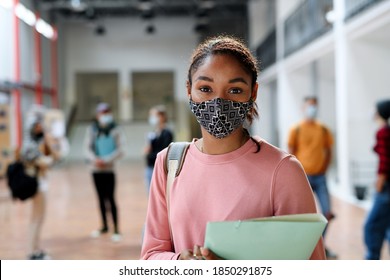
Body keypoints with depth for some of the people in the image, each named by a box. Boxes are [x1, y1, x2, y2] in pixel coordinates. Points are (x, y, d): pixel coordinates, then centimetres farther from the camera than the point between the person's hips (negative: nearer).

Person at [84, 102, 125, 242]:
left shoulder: (116, 130, -4)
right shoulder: (92, 130, 3)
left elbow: (120, 150, -10)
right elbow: (87, 148, -2)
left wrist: (106, 160, -21)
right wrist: (94, 159, -21)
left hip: (109, 170, -4)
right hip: (96, 170, 4)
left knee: (110, 198, -6)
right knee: (101, 198, 13)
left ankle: (116, 229, -2)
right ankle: (104, 226, 27)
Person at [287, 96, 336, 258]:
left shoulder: (323, 129, 7)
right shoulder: (296, 130, -3)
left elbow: (328, 152, 14)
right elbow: (290, 155, -3)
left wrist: (323, 169, 2)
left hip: (320, 177, 3)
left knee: (328, 213, 0)